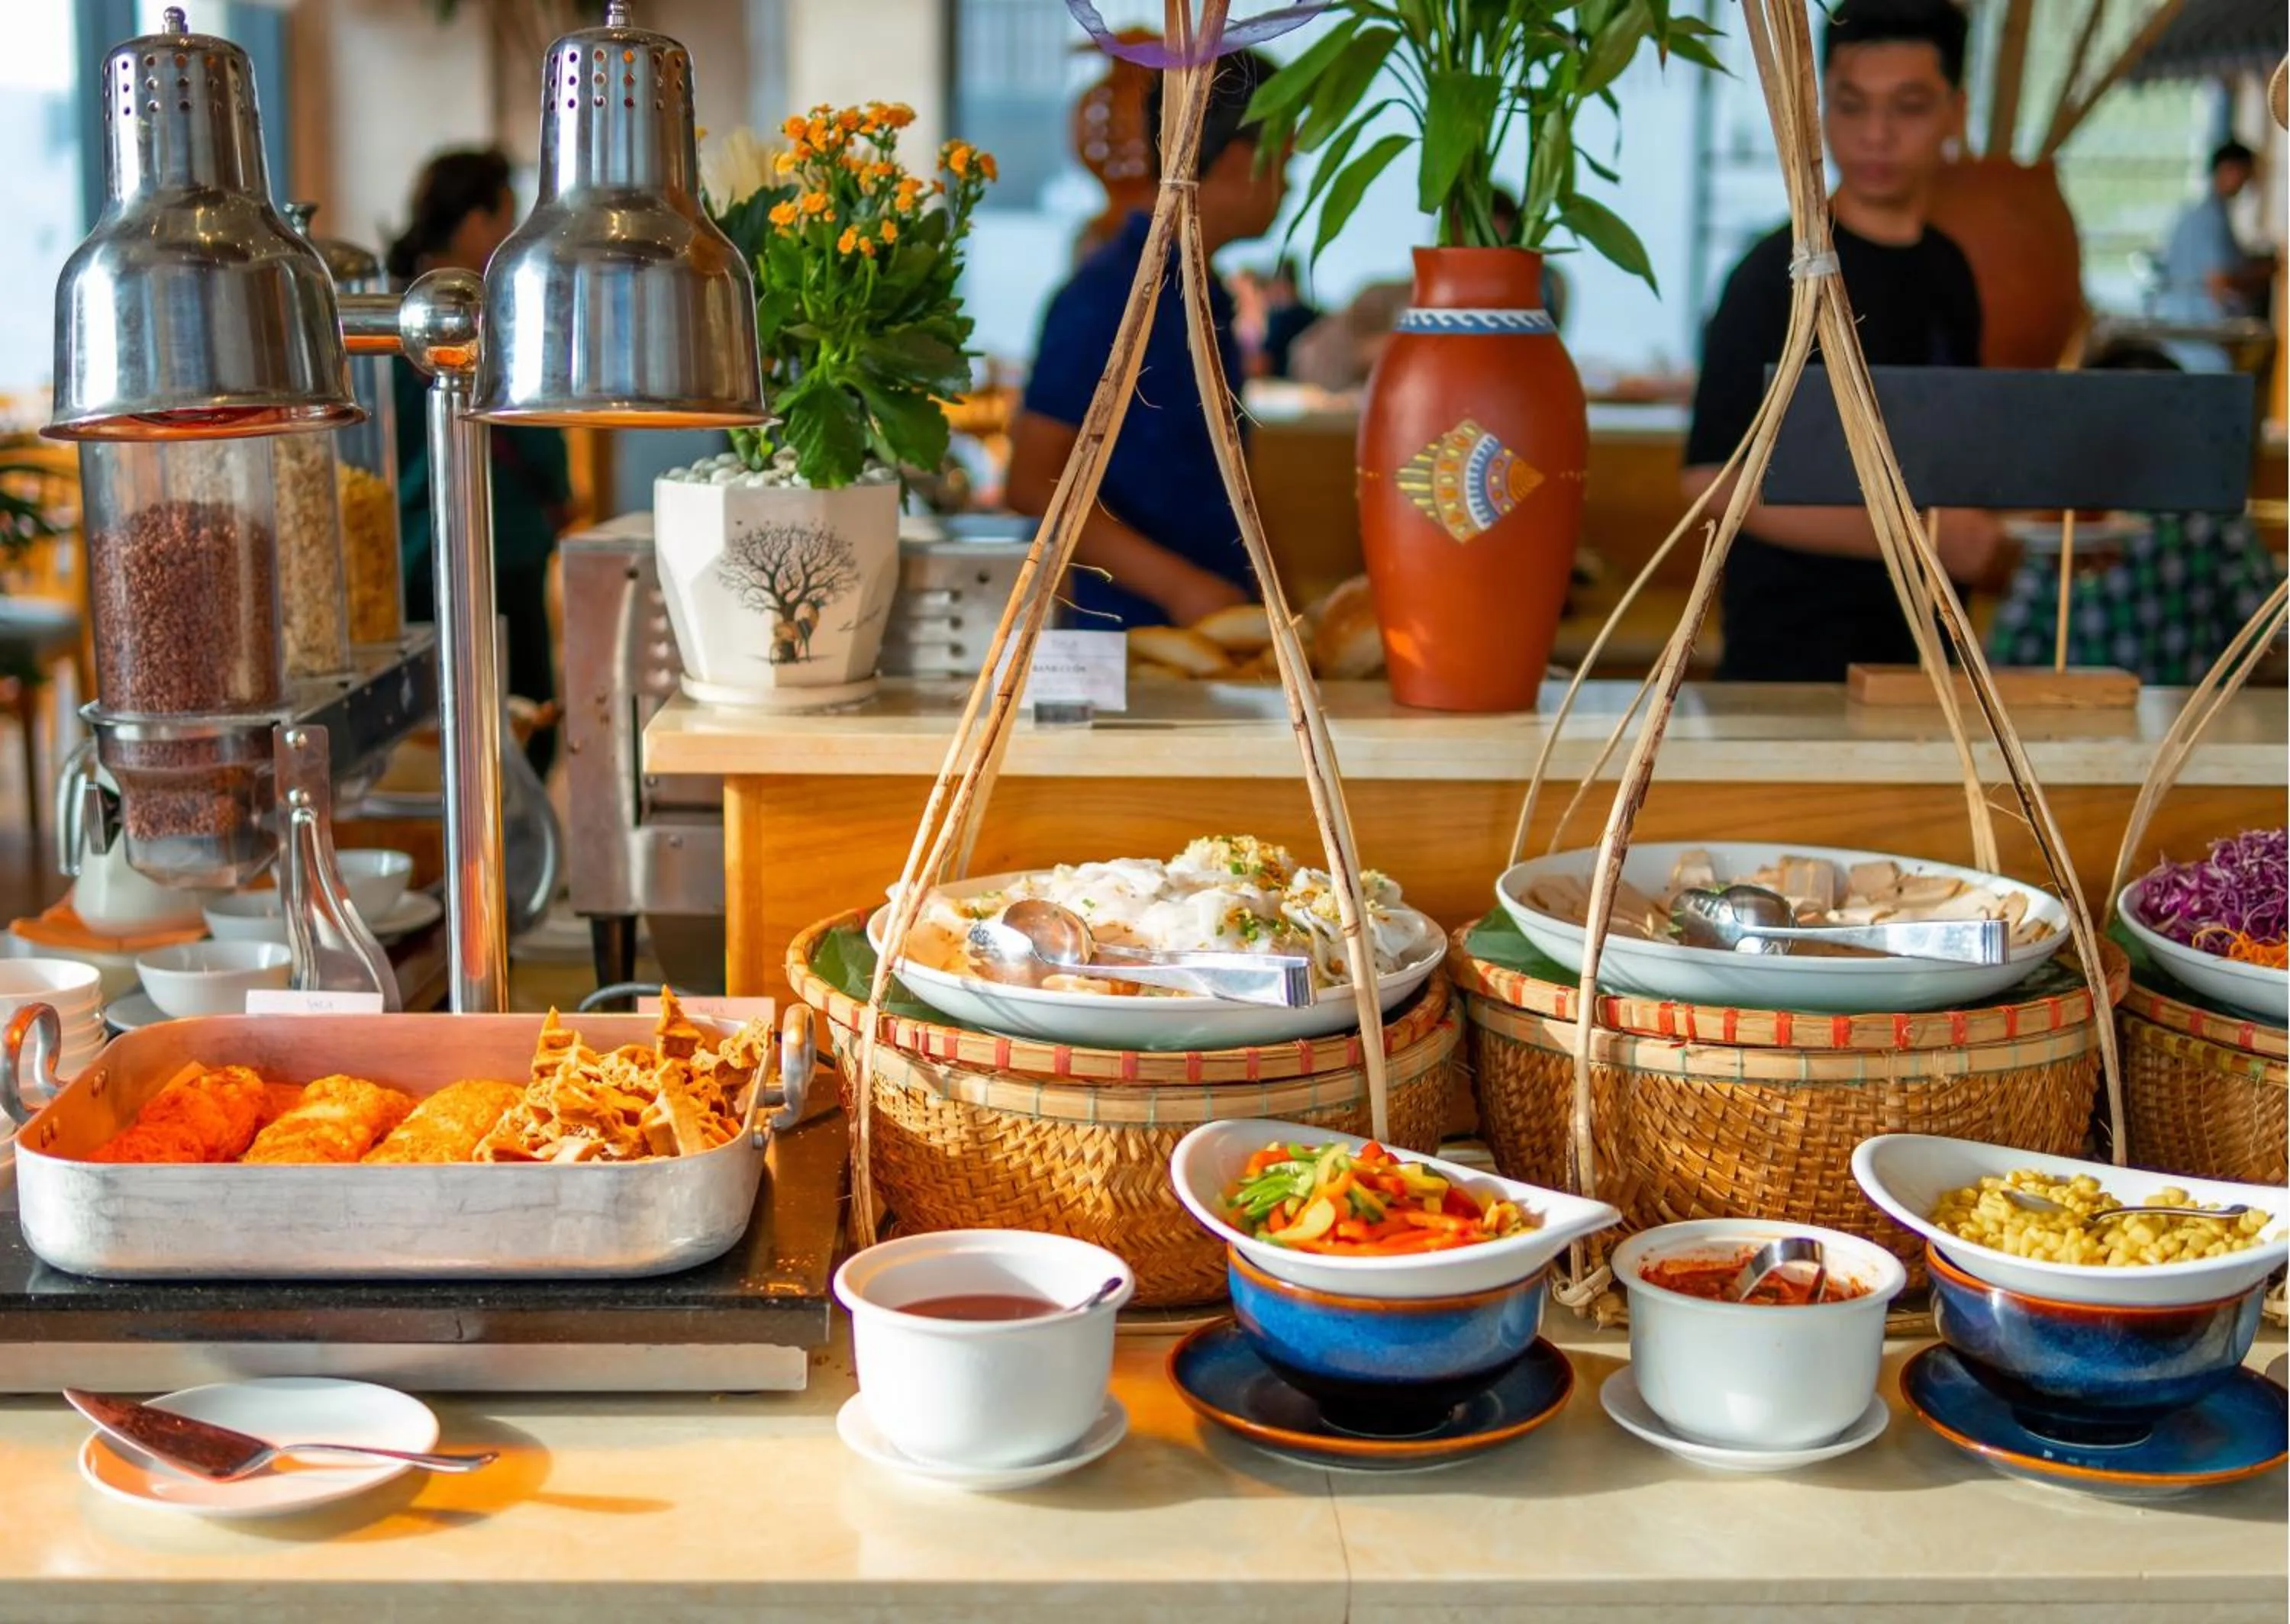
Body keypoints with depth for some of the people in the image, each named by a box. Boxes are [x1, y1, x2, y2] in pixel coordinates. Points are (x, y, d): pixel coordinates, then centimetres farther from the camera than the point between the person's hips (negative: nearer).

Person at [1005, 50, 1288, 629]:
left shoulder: (1204, 294, 12)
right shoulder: (1106, 294, -12)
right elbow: (1035, 485, -15)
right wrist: (1176, 585, -21)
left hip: (1214, 618, 7)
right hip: (1134, 629, -7)